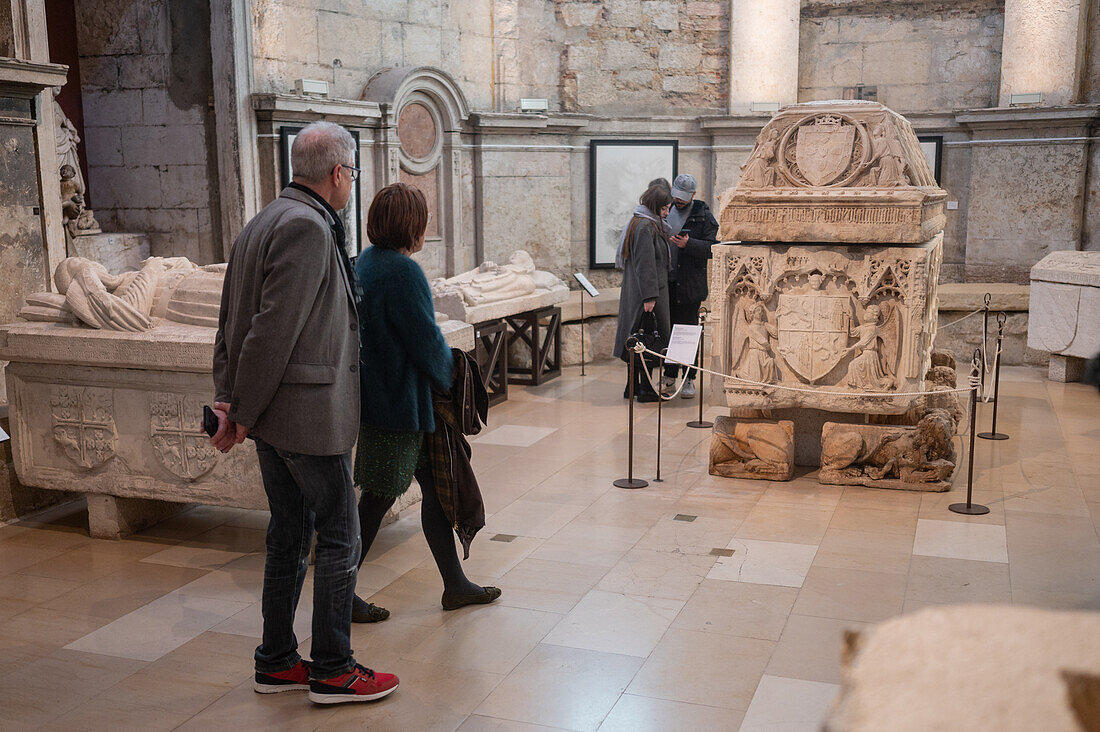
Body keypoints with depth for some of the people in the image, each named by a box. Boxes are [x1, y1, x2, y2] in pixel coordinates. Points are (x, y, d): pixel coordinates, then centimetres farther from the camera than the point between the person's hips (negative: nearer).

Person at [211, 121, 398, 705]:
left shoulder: (264, 222, 14)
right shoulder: (307, 226, -17)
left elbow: (232, 322, 15)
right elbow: (274, 329, -22)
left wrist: (229, 401, 12)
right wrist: (244, 414, -14)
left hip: (271, 416, 10)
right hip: (310, 414, -10)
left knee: (288, 535, 17)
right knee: (339, 538, 2)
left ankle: (276, 663, 27)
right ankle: (332, 672, 12)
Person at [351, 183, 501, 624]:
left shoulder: (365, 263, 9)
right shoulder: (402, 271, -21)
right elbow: (427, 341, -19)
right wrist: (449, 376, 1)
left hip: (377, 393, 10)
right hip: (399, 402, -10)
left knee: (435, 485, 15)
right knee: (379, 497, 1)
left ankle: (455, 586, 24)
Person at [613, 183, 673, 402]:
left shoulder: (638, 223, 16)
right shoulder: (645, 227, -17)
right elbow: (645, 265, -21)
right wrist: (649, 297, -22)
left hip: (634, 293, 10)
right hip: (647, 293, -10)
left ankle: (633, 385, 20)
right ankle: (645, 388, 1)